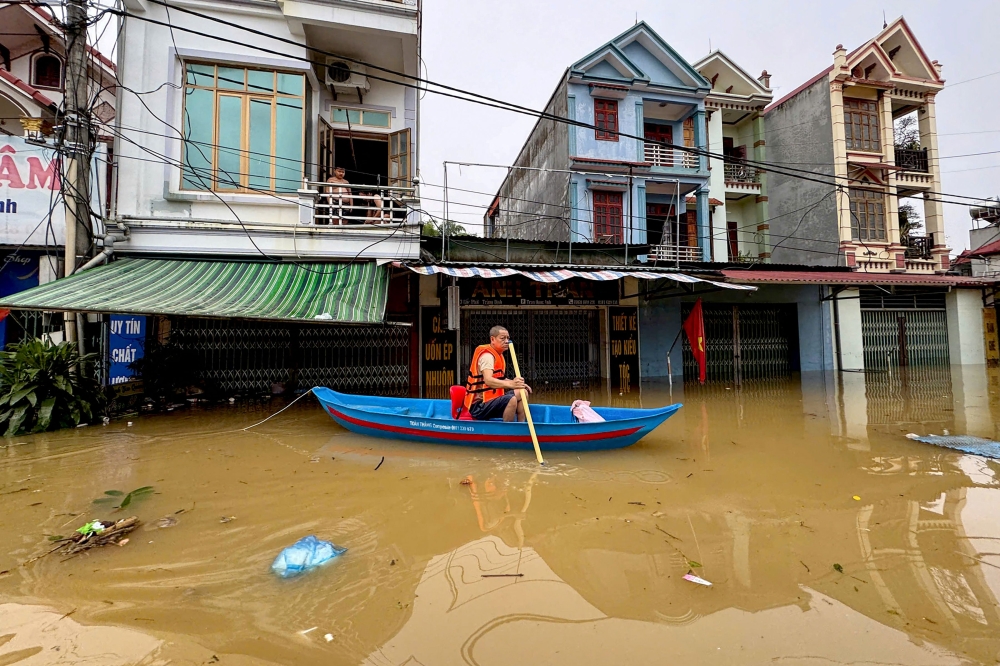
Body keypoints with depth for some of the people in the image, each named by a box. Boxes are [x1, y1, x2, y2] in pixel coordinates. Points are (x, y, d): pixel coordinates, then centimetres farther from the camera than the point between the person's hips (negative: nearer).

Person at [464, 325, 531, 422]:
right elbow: (488, 380, -34)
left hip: (491, 398, 11)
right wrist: (510, 384, -46)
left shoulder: (498, 355, 14)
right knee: (511, 399, -32)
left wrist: (519, 384, 4)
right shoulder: (487, 355, -17)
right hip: (479, 405, -11)